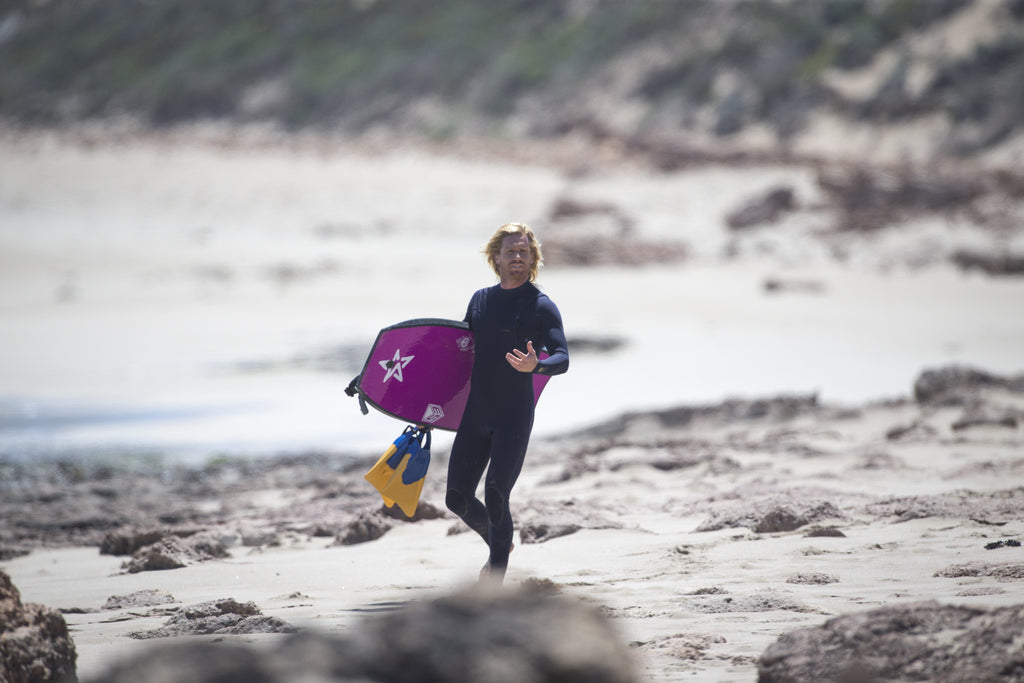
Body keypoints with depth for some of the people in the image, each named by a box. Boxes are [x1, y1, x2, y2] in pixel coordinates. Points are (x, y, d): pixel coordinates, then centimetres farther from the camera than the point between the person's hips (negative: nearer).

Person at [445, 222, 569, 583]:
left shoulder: (542, 306, -3)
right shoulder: (481, 299, 12)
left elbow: (562, 359, -14)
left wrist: (535, 366, -35)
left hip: (514, 416, -5)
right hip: (475, 414, 5)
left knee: (495, 495, -14)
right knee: (457, 498, 3)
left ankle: (495, 575, -5)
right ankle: (498, 541, 31)